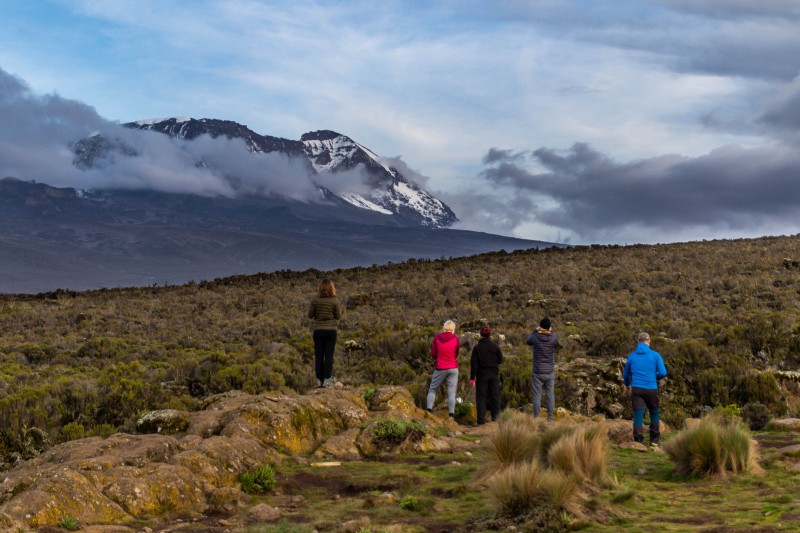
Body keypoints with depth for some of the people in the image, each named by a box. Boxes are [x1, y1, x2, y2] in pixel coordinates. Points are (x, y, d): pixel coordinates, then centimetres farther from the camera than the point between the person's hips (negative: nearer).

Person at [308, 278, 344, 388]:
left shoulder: (315, 300, -3)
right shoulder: (334, 300, -6)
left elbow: (310, 315, -1)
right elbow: (338, 316, -4)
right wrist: (342, 309, 16)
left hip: (318, 330, 1)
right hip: (331, 330, -1)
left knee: (318, 355, 6)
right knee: (329, 355, 2)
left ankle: (319, 380, 7)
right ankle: (327, 379, -1)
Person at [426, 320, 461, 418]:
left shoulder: (437, 338, -3)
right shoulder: (455, 339, -5)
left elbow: (433, 354, 0)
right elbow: (457, 354, 6)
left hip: (440, 368, 0)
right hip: (453, 368, 0)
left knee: (432, 389, 11)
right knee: (451, 392, 0)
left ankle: (429, 409, -4)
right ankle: (451, 414, -7)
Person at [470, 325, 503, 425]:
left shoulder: (477, 347, -7)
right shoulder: (495, 346, -3)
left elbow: (473, 364, -8)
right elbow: (500, 360, 3)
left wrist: (472, 378, -5)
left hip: (481, 375, -2)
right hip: (494, 375, 2)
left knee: (481, 398, 3)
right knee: (495, 396, 10)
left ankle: (481, 420, -1)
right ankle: (496, 417, 10)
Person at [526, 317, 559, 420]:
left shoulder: (535, 337, -11)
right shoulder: (553, 338, -10)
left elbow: (528, 342, 14)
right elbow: (558, 344, 15)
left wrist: (535, 330, 20)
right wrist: (552, 332, 20)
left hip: (537, 373, -1)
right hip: (550, 372, 1)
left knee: (537, 396, 4)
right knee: (550, 396, 8)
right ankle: (550, 418, 8)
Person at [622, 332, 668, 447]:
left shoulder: (632, 356, 6)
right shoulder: (655, 355, -1)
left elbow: (626, 374, 17)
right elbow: (663, 373, -8)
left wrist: (627, 385, 36)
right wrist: (655, 378, 14)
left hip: (636, 389, 1)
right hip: (651, 389, -1)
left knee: (638, 415, 1)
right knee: (654, 413, 17)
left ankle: (639, 441, -3)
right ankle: (654, 440, 19)